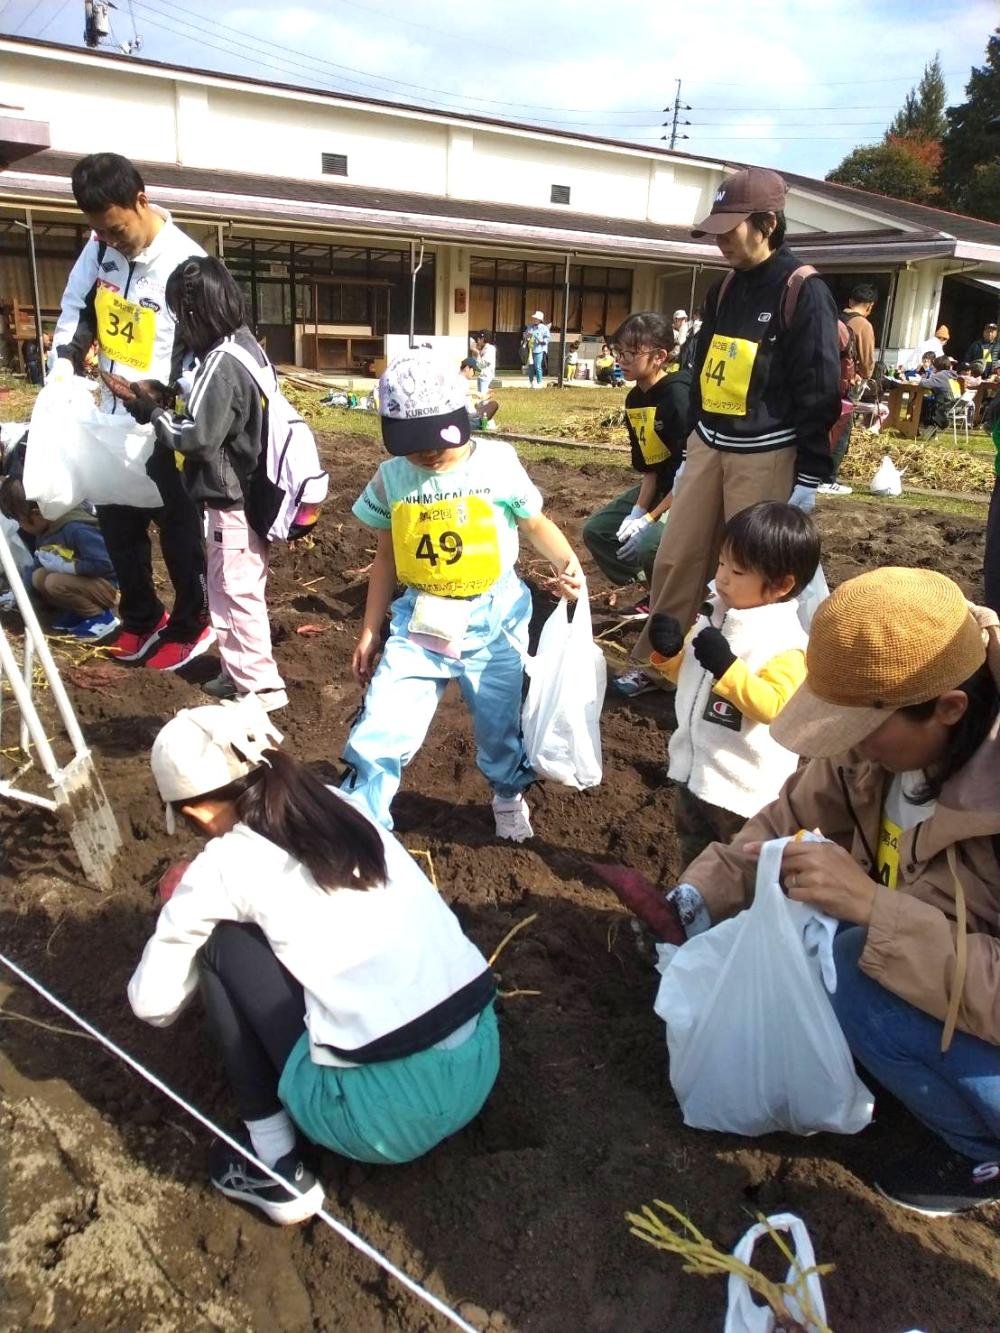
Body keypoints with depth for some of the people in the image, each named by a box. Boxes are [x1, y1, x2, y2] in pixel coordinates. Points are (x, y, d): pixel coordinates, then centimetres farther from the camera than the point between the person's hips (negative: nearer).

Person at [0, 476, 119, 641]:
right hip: (83, 581, 9)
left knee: (55, 582, -26)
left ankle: (102, 618, -12)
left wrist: (63, 566, -23)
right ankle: (80, 613, 5)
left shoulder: (76, 528, -26)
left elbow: (104, 564, -31)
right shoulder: (44, 531, 4)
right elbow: (37, 566, 17)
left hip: (106, 586, -9)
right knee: (38, 576, -5)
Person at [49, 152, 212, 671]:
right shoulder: (100, 247, 1)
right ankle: (141, 618, 34)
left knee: (177, 527, 7)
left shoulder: (184, 263, -18)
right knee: (117, 523, 15)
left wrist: (155, 390, -26)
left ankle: (191, 624, 26)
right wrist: (66, 359, -4)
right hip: (113, 419, 7)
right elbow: (77, 307, 14)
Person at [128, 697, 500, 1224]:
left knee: (222, 943, 6)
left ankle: (275, 1173, 11)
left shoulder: (227, 864, -5)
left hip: (389, 1113, -6)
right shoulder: (344, 806, 9)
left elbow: (152, 1003, 7)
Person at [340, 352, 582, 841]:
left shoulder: (498, 463, -10)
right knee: (377, 735, -6)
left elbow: (535, 524, 2)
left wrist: (567, 562, -19)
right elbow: (386, 557, 7)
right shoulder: (391, 478, -3)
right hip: (419, 623, 1)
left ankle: (509, 797, 47)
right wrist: (369, 631, 8)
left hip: (493, 622, -1)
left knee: (501, 728, 15)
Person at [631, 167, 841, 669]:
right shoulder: (725, 287, 11)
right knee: (675, 561, 8)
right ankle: (653, 664, 21)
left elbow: (819, 391, -12)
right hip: (709, 447, 7)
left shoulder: (804, 291, -10)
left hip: (766, 455, -7)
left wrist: (810, 476, -13)